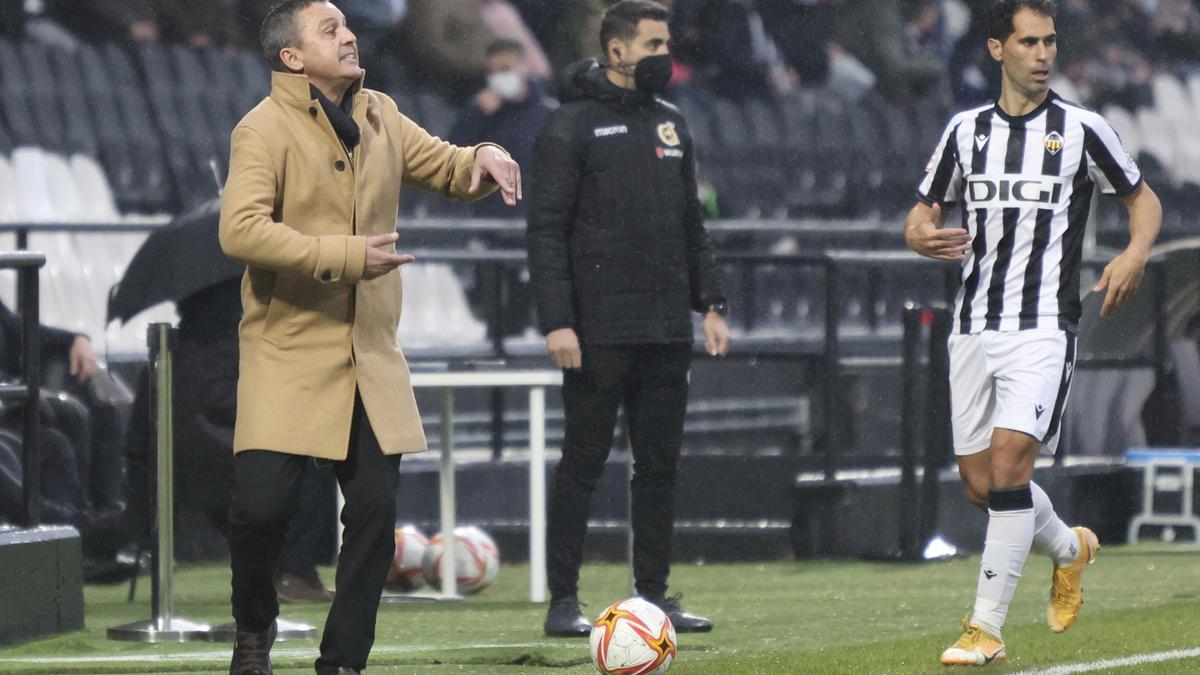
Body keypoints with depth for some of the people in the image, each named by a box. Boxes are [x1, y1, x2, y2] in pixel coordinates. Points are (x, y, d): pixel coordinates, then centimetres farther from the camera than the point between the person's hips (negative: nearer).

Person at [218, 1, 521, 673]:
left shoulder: (378, 116, 13)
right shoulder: (265, 129, -10)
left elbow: (444, 167, 23)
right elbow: (241, 230, -21)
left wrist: (484, 159, -2)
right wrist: (346, 256, -25)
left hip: (372, 359, 6)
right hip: (289, 359, -6)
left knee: (374, 511, 0)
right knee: (262, 503, -13)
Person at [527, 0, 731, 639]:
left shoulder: (671, 125, 15)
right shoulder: (572, 126, -5)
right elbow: (545, 231, -9)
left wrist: (710, 304, 12)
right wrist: (556, 321, -16)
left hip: (667, 334, 6)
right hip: (598, 333, -6)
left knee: (659, 465, 7)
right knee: (582, 462, -2)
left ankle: (653, 594, 13)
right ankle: (564, 600, 2)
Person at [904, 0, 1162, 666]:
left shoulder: (1081, 129, 1)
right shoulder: (965, 130, 10)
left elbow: (1144, 199, 12)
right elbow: (921, 216, 16)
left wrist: (1135, 254, -9)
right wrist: (924, 236, -9)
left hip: (1044, 327, -4)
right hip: (974, 328, 4)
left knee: (1008, 460, -19)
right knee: (980, 484, 5)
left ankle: (987, 628, -15)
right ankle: (1068, 548, 36)